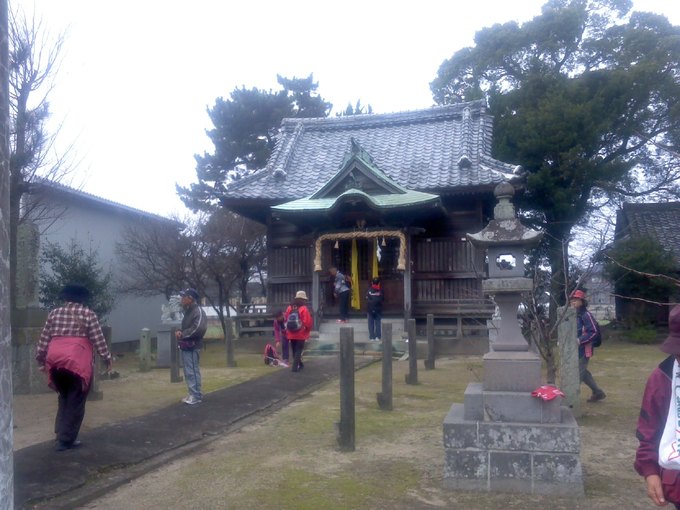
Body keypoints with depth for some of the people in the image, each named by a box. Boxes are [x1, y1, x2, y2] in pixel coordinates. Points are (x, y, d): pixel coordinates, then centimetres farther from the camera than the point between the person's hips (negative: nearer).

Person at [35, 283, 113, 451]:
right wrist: (107, 358, 6)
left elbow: (44, 339, 14)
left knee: (64, 398, 20)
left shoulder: (54, 313, 14)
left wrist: (40, 359, 22)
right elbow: (98, 340, -1)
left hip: (55, 360, 5)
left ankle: (61, 434, 20)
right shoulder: (88, 314, 3)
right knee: (75, 402, 4)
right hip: (77, 361, -4)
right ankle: (65, 440, 5)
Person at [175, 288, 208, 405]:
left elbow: (198, 329, -26)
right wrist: (180, 332, 2)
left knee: (193, 372, -7)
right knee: (188, 372, 14)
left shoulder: (198, 311, -14)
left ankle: (196, 396, -2)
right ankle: (192, 394, 22)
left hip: (192, 347, -10)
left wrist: (182, 334, -17)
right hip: (186, 346, 10)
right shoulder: (188, 311, 17)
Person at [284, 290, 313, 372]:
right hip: (301, 334, -5)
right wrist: (308, 330, 2)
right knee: (298, 351, 1)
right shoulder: (304, 309, -13)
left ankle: (299, 364, 31)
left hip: (291, 334, 6)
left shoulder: (289, 308, 5)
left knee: (294, 351, 18)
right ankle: (295, 367, -6)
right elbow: (308, 322, -17)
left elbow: (286, 320, 9)